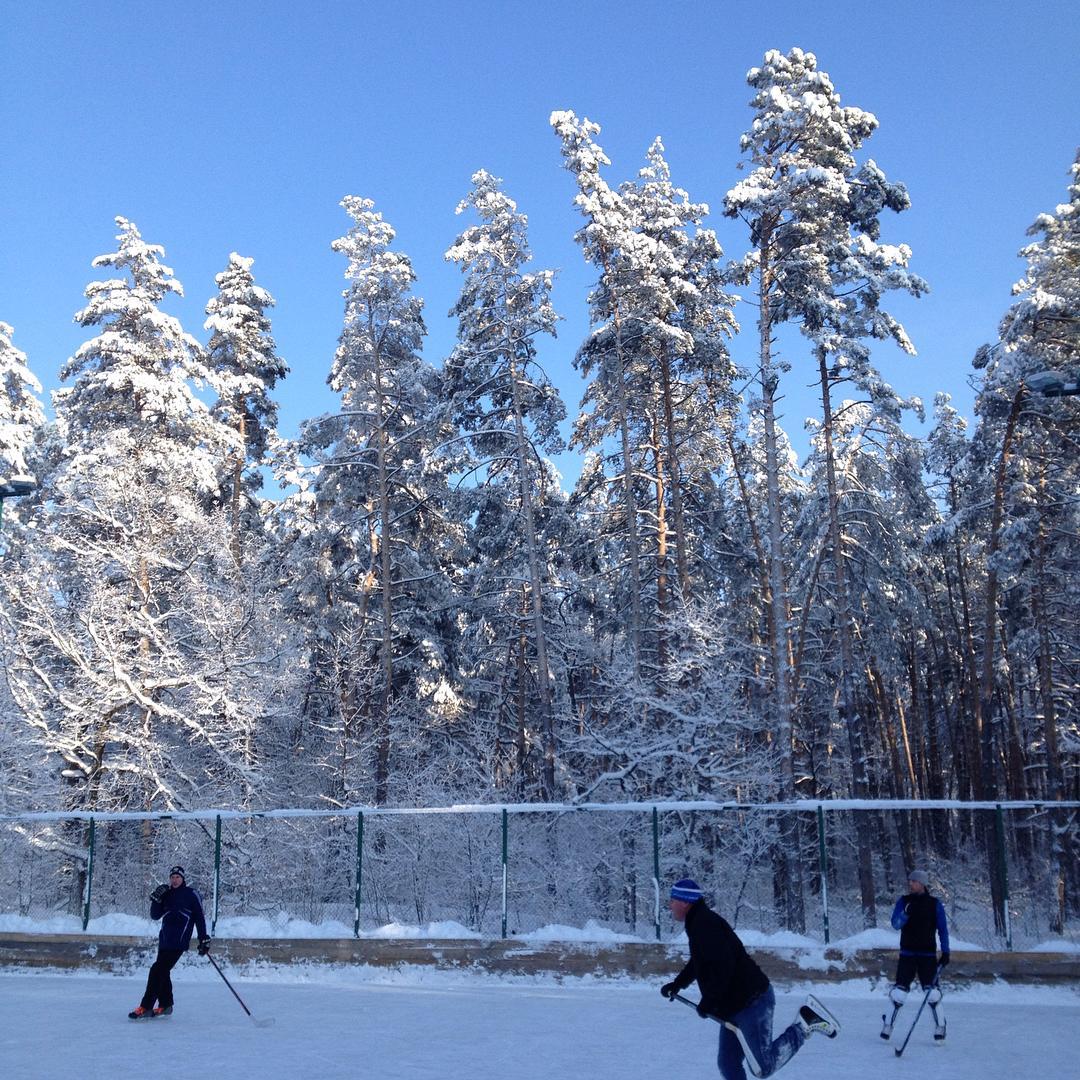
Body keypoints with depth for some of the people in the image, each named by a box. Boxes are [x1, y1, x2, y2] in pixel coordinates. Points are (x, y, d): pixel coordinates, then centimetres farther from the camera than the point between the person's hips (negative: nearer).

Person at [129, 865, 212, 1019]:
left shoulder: (191, 894, -2)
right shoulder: (167, 894, 13)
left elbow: (199, 917, -3)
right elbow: (155, 915, 8)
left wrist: (204, 939, -7)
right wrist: (156, 899, -8)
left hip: (179, 941, -7)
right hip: (164, 940, 7)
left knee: (157, 970, -13)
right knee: (162, 972, 14)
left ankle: (146, 1007, -9)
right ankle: (165, 1005, 29)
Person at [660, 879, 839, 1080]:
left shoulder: (705, 924, -19)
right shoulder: (698, 923, 14)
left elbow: (722, 966, -28)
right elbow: (698, 962, 31)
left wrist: (707, 1001, -20)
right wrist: (677, 984, 27)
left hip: (752, 1002, -10)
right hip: (734, 1007, 10)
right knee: (728, 1063, 11)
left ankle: (807, 1021, 2)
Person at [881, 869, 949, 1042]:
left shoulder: (935, 904, 0)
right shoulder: (903, 901, 3)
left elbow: (943, 929, 3)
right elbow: (895, 924, -5)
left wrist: (945, 952, -3)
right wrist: (905, 913, -23)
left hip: (928, 955, -1)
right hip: (907, 954, 1)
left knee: (933, 994, -6)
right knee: (899, 992, -2)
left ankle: (940, 1029, 11)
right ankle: (887, 1026, 10)